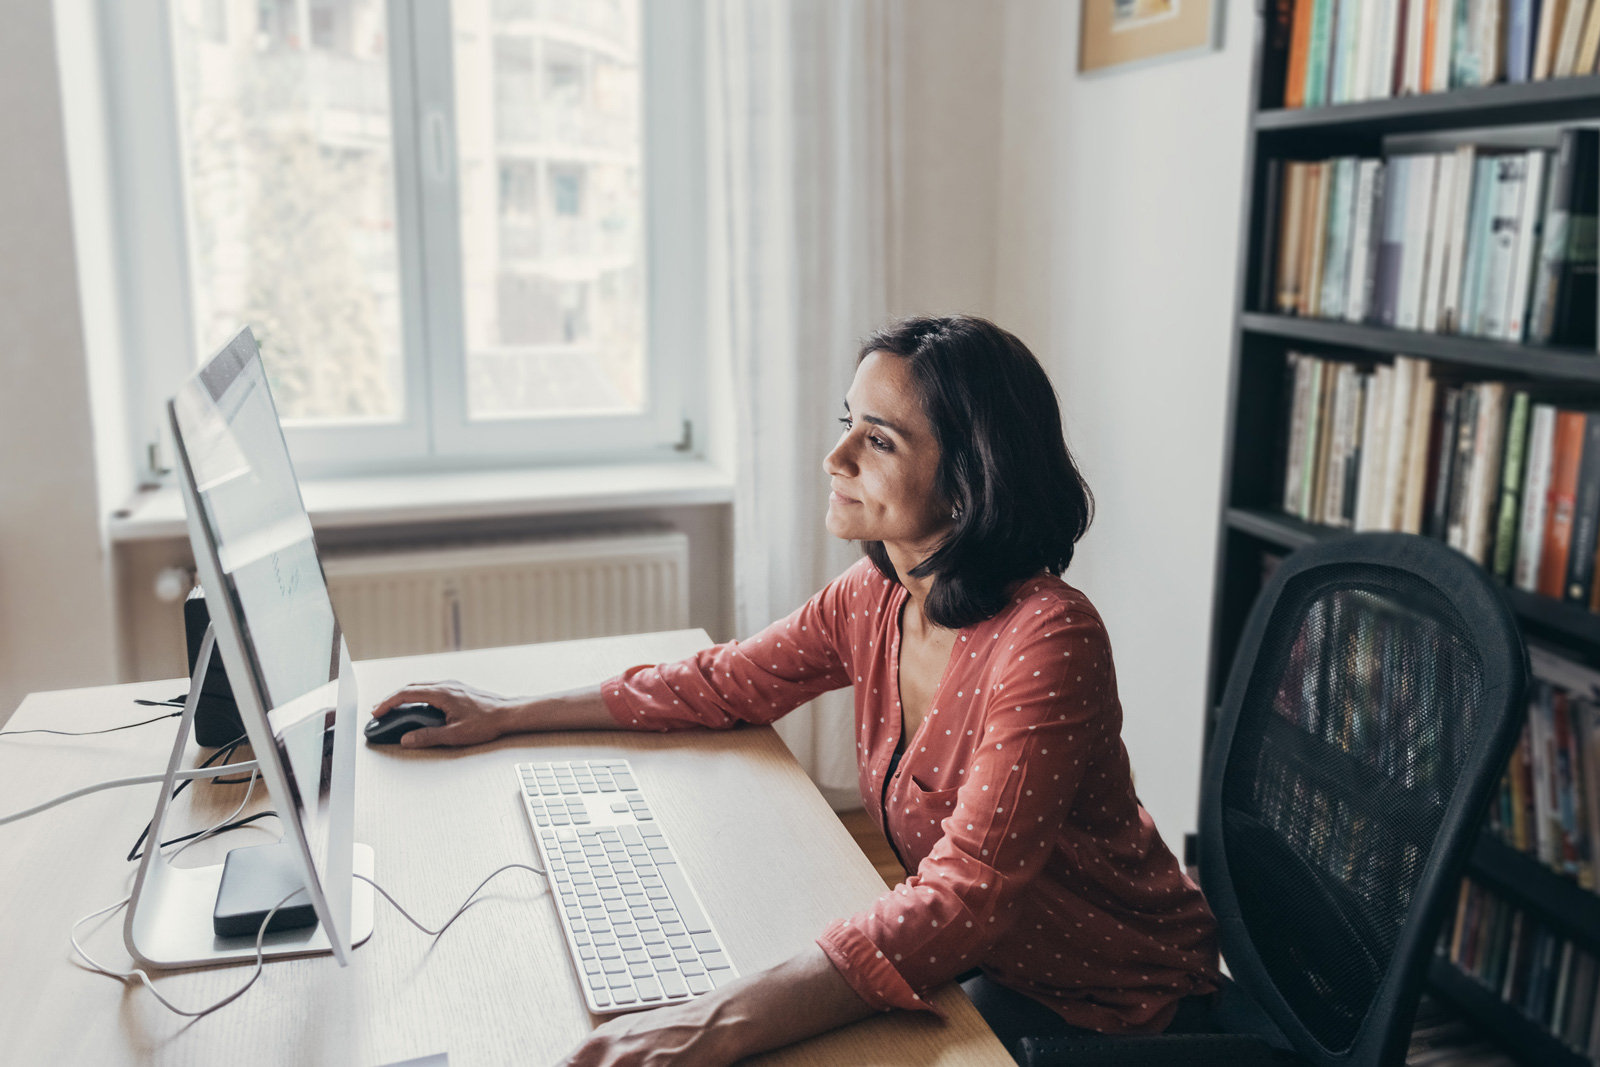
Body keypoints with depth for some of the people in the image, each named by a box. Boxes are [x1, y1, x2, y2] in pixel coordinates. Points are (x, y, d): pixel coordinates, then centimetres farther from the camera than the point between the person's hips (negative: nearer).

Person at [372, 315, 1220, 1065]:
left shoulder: (1047, 644, -30)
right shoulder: (874, 599, -7)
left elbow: (962, 898, -37)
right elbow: (727, 685, 7)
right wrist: (507, 715, 9)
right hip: (975, 959, 6)